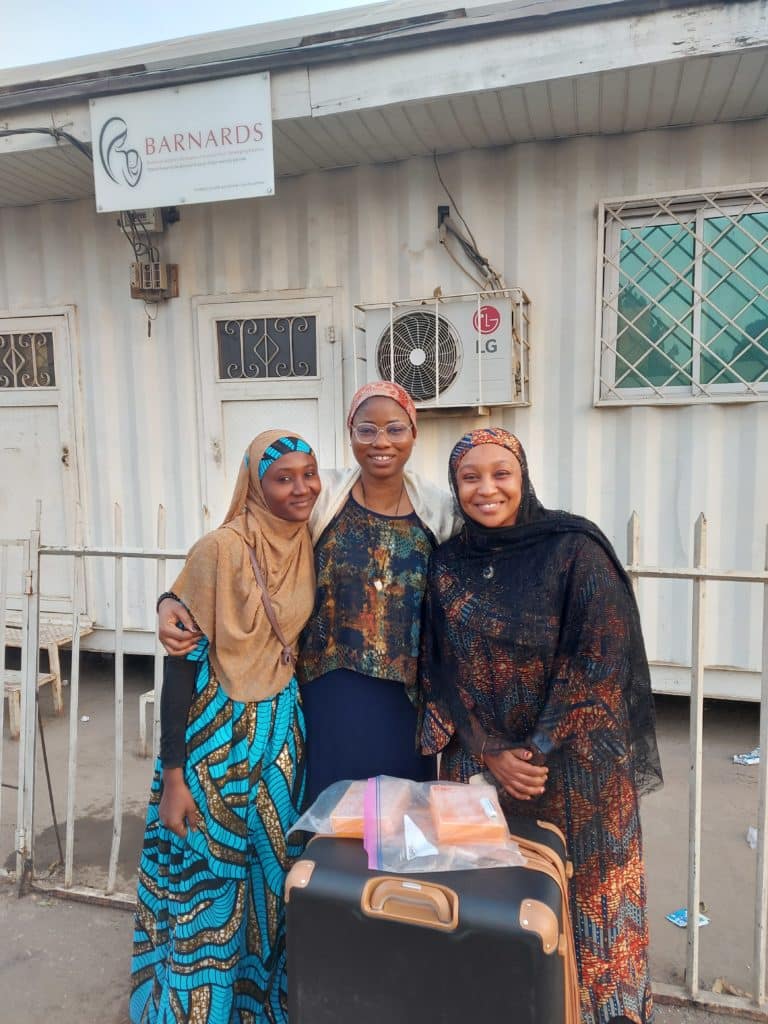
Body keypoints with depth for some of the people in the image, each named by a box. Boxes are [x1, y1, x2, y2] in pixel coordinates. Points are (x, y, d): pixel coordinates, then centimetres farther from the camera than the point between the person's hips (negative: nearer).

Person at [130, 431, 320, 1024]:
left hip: (283, 734, 6)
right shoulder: (220, 550, -18)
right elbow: (182, 662, -15)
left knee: (271, 881, 19)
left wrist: (302, 739, 12)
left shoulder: (308, 546, 0)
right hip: (219, 738, -5)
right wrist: (173, 775, -14)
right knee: (209, 889, 10)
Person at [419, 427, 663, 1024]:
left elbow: (598, 664, -13)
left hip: (574, 767, -3)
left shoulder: (576, 550, -10)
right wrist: (491, 753, -8)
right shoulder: (447, 566, 0)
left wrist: (539, 752, -14)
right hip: (479, 765, 3)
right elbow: (440, 674, 1)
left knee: (578, 896, 10)